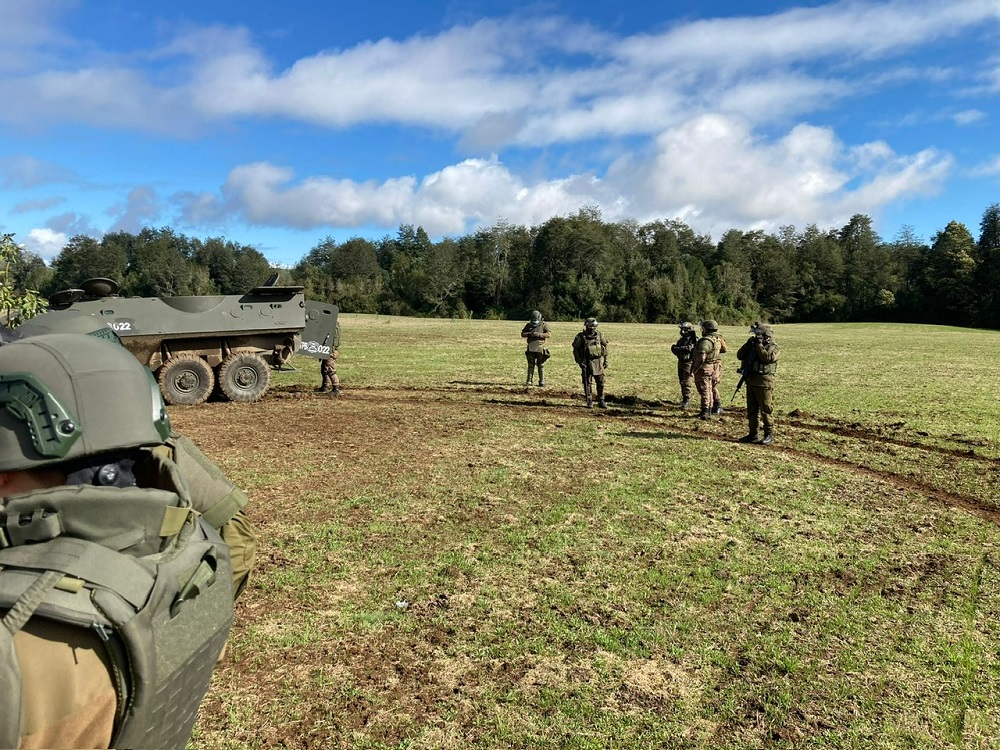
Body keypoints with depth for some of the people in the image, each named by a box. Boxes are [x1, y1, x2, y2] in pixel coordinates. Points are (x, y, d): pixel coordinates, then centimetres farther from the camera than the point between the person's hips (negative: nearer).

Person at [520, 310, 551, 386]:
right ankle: (529, 381, 9)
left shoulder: (544, 325, -1)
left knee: (541, 366, 2)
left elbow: (548, 334, -11)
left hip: (540, 349, -3)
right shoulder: (528, 325, 8)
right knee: (530, 365, 5)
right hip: (531, 348, 3)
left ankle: (542, 381, 8)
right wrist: (529, 334, -12)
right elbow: (522, 334, 8)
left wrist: (539, 334, -22)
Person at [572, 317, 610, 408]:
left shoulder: (600, 335, 2)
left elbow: (605, 347, 11)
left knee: (601, 382, 4)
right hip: (586, 363, -2)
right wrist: (579, 361, -8)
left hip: (598, 362, 2)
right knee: (587, 383, 2)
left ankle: (601, 401, 15)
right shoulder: (581, 337, -7)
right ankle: (589, 402, 11)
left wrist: (606, 360, 8)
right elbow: (575, 349, -2)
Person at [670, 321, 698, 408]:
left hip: (689, 363, -8)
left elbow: (689, 348, -28)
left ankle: (687, 400, -7)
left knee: (687, 383, -10)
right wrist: (675, 349, -10)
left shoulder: (693, 340, -11)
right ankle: (684, 399, 25)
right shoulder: (682, 339, 13)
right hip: (681, 362, 8)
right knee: (682, 382, 14)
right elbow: (676, 351, 12)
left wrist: (677, 348, -23)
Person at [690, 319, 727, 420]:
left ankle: (706, 411, -1)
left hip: (705, 368, -8)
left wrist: (694, 369, -16)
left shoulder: (706, 341, -23)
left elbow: (701, 358, -27)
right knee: (713, 387, 22)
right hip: (716, 368, 8)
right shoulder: (719, 339, 4)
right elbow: (723, 350, 15)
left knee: (705, 389, -1)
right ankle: (717, 407, 30)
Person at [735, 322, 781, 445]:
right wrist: (748, 344, -4)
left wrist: (759, 345, -16)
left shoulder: (773, 348, -5)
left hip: (764, 383, -7)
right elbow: (740, 355, 8)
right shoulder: (753, 345, 15)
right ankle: (753, 434, 19)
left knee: (766, 410, -3)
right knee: (752, 410, 11)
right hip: (751, 382, 7)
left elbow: (767, 358, -23)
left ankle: (769, 435, 5)